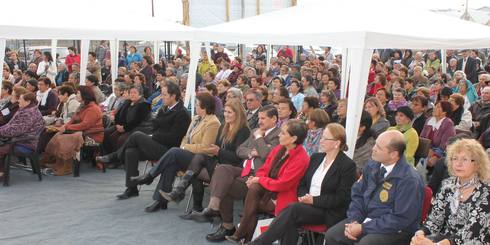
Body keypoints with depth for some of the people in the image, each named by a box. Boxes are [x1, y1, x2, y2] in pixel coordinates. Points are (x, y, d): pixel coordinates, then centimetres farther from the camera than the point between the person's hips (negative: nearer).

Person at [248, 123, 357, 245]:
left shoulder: (348, 165, -5)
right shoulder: (316, 157, 15)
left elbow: (342, 198, -10)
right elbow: (302, 184, 17)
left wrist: (314, 200, -15)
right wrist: (304, 197, -6)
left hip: (328, 212, -5)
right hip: (308, 204, 5)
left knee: (293, 209, -30)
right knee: (290, 221, -29)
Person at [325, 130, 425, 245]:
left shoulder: (409, 180, -20)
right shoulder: (372, 166, 2)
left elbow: (401, 219, -21)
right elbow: (357, 194, 11)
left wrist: (363, 228, -19)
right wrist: (354, 221, -7)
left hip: (394, 230, -7)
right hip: (366, 219, 7)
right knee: (331, 235, -9)